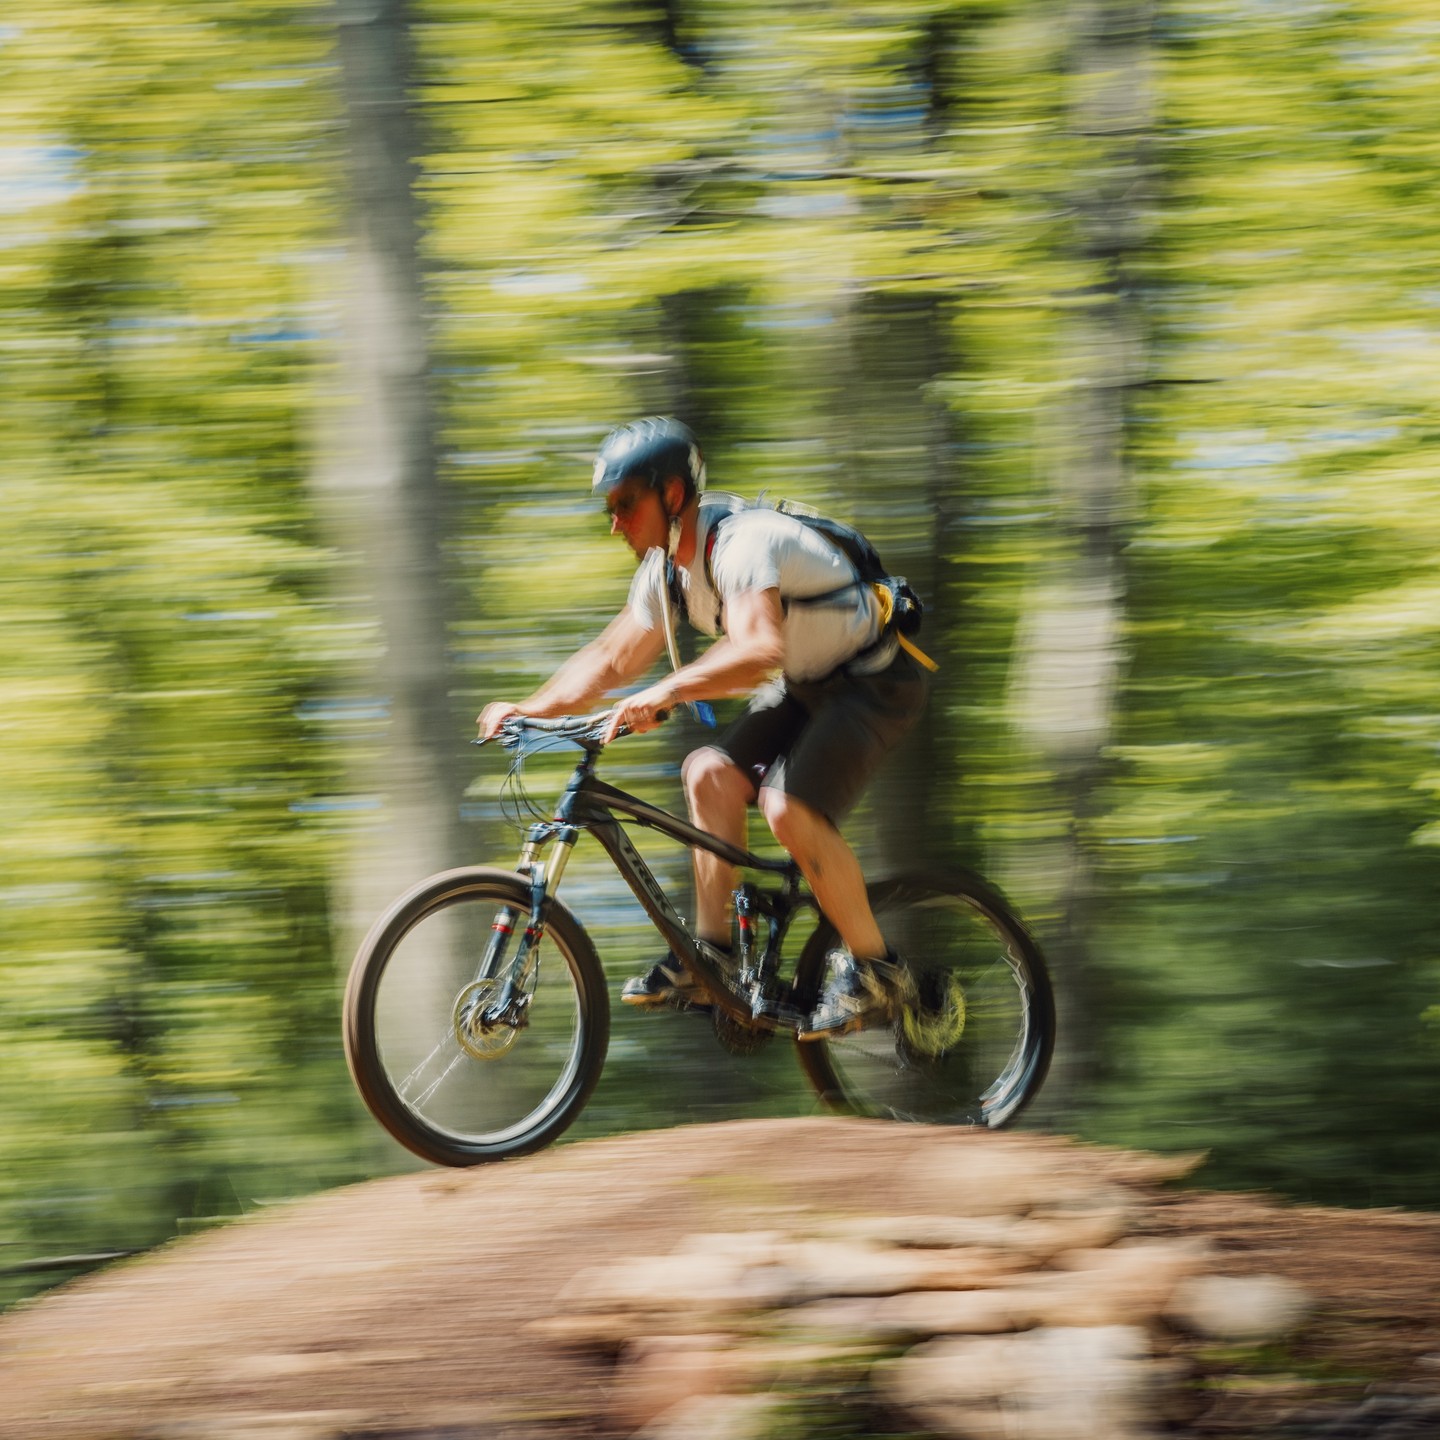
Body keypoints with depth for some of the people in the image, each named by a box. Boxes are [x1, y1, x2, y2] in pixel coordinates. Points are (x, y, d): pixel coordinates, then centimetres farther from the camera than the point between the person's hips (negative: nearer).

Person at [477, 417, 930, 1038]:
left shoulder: (744, 543, -30)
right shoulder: (665, 570, 0)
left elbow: (759, 648, -47)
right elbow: (612, 657, 8)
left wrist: (665, 693, -56)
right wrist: (527, 708, -5)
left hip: (873, 681, -9)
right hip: (804, 685, 9)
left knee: (789, 807, -26)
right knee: (711, 772, -9)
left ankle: (873, 970, -13)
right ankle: (711, 955, -2)